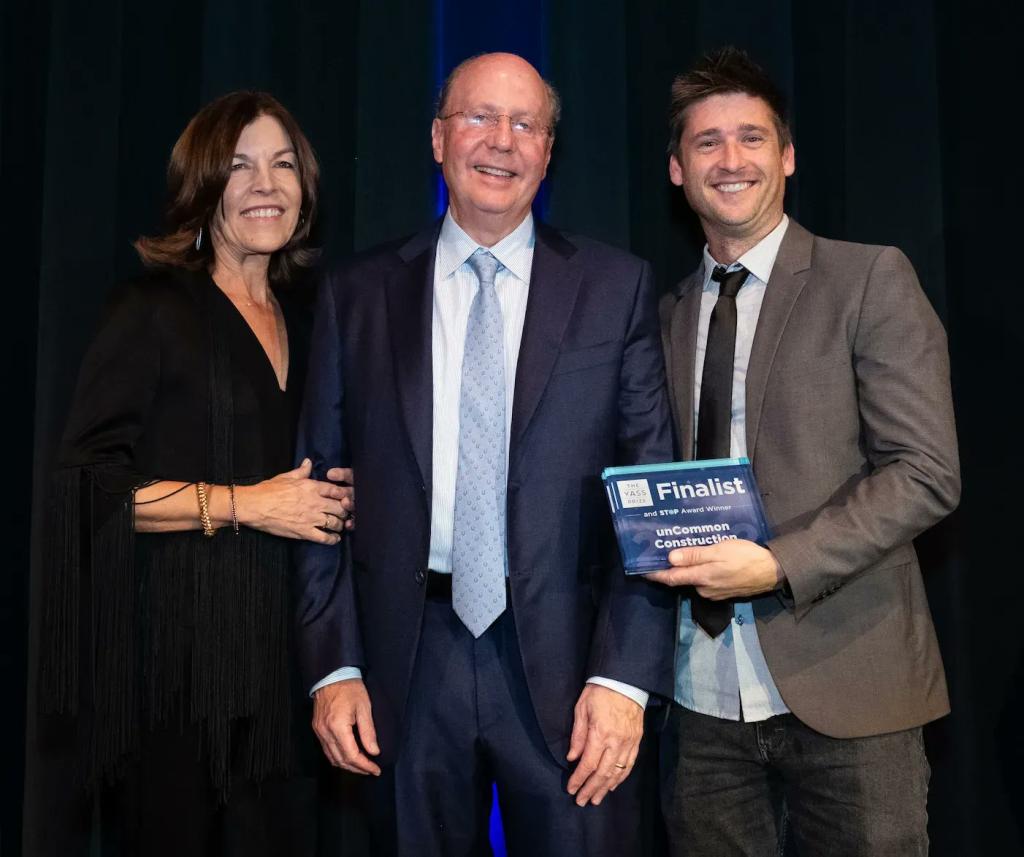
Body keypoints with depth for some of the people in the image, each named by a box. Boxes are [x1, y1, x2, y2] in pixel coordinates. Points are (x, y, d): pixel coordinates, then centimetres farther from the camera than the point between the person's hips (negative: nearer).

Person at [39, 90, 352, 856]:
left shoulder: (300, 319, 15)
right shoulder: (154, 311, -6)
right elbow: (87, 483, -12)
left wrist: (331, 501, 4)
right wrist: (242, 504, -15)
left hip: (273, 641, 6)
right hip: (171, 648, -5)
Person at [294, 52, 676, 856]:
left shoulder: (617, 287, 1)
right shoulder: (358, 294, 5)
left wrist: (625, 675, -9)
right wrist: (332, 666, -1)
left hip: (565, 658, -1)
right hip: (407, 665, 1)